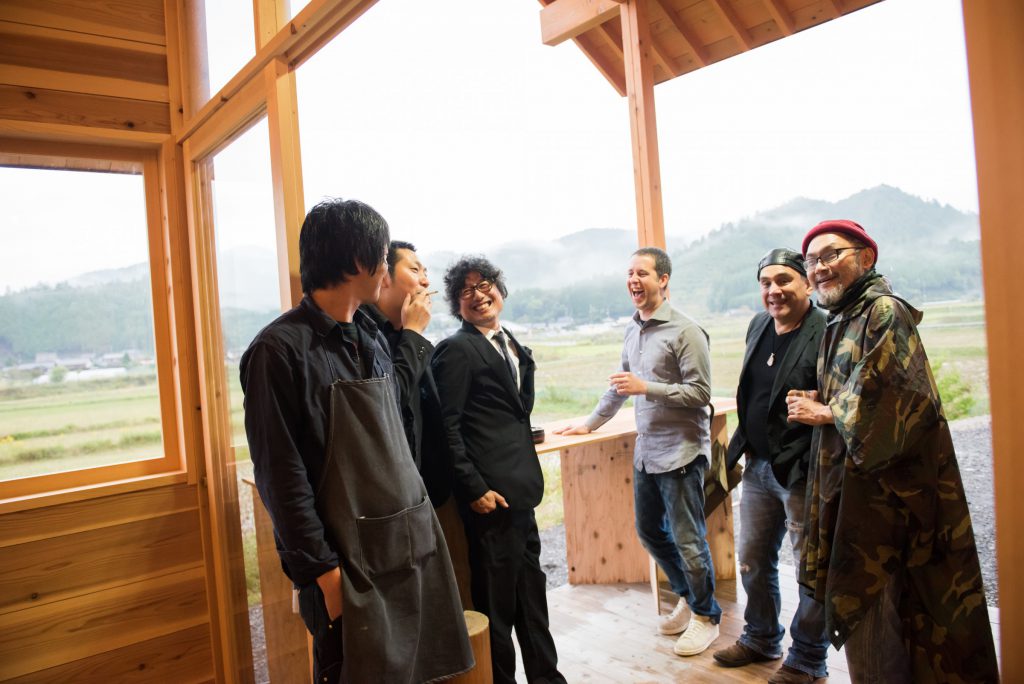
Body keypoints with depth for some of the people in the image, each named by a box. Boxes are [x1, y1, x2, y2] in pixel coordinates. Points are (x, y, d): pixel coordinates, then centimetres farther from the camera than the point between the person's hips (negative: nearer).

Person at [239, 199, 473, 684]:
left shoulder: (373, 339, 10)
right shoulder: (281, 349, -13)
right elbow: (281, 476, -15)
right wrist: (323, 572, -15)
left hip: (415, 548, 7)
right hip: (352, 565, -7)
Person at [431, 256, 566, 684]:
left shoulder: (513, 348, 15)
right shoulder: (457, 350, -11)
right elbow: (446, 427, -16)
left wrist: (529, 478, 15)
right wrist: (474, 488, -19)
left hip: (521, 492, 9)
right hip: (491, 496, -9)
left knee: (531, 592, 20)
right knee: (497, 601, 4)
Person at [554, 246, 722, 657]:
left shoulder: (685, 331, -13)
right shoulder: (633, 331, 11)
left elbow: (700, 392, -16)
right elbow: (620, 387, 21)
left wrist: (646, 388, -22)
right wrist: (590, 424, 24)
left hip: (680, 452, -8)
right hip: (646, 451, 8)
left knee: (687, 540, 2)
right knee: (649, 532, 17)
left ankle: (706, 615, 25)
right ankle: (688, 596, 38)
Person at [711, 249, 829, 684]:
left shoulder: (826, 334, -18)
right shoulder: (758, 326, 7)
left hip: (802, 473, -8)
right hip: (758, 467, 8)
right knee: (752, 561, 20)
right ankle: (761, 639, 41)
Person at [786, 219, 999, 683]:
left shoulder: (884, 311, -13)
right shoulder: (840, 322, 14)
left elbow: (891, 397, -24)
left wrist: (823, 413, -12)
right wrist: (816, 403, 2)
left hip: (887, 484, -9)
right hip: (852, 481, 9)